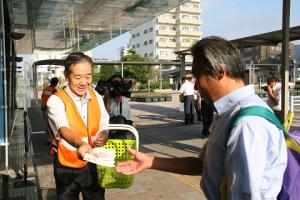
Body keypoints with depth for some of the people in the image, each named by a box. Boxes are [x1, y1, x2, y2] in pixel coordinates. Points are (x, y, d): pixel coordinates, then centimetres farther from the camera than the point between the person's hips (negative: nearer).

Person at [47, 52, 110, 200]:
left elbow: (103, 125, 4)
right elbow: (63, 129, -31)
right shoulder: (56, 100, -15)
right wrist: (81, 144, -51)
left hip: (94, 163, 4)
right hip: (67, 167, -3)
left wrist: (103, 135, -19)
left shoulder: (96, 97, 0)